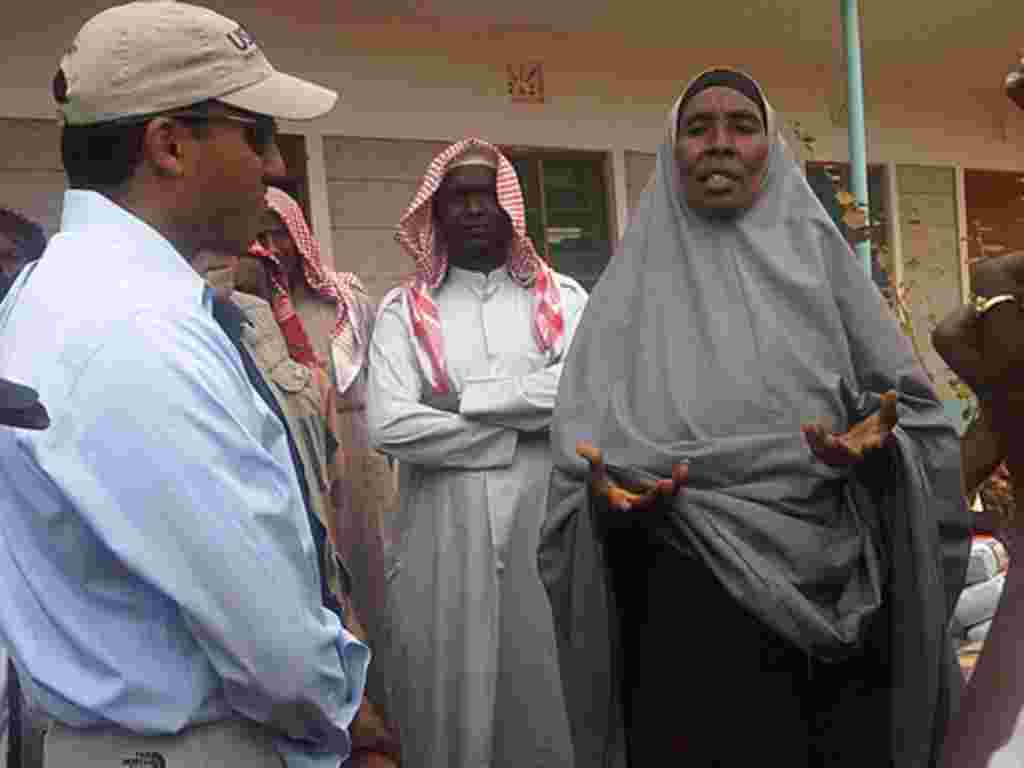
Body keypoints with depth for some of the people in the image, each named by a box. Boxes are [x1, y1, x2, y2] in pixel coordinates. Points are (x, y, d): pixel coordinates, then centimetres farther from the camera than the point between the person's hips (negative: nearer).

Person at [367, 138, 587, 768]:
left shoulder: (561, 297, 6)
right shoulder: (404, 310, 3)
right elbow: (390, 426, -11)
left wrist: (466, 398, -10)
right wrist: (519, 436, -8)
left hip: (546, 523, 1)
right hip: (447, 534, -1)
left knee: (549, 693, 12)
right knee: (455, 697, 9)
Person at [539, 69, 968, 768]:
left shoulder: (817, 258, 6)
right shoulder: (635, 285, 6)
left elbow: (917, 414, 4)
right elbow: (580, 452, 2)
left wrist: (880, 450, -17)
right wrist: (603, 497, -19)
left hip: (830, 602, 1)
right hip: (685, 611, 0)